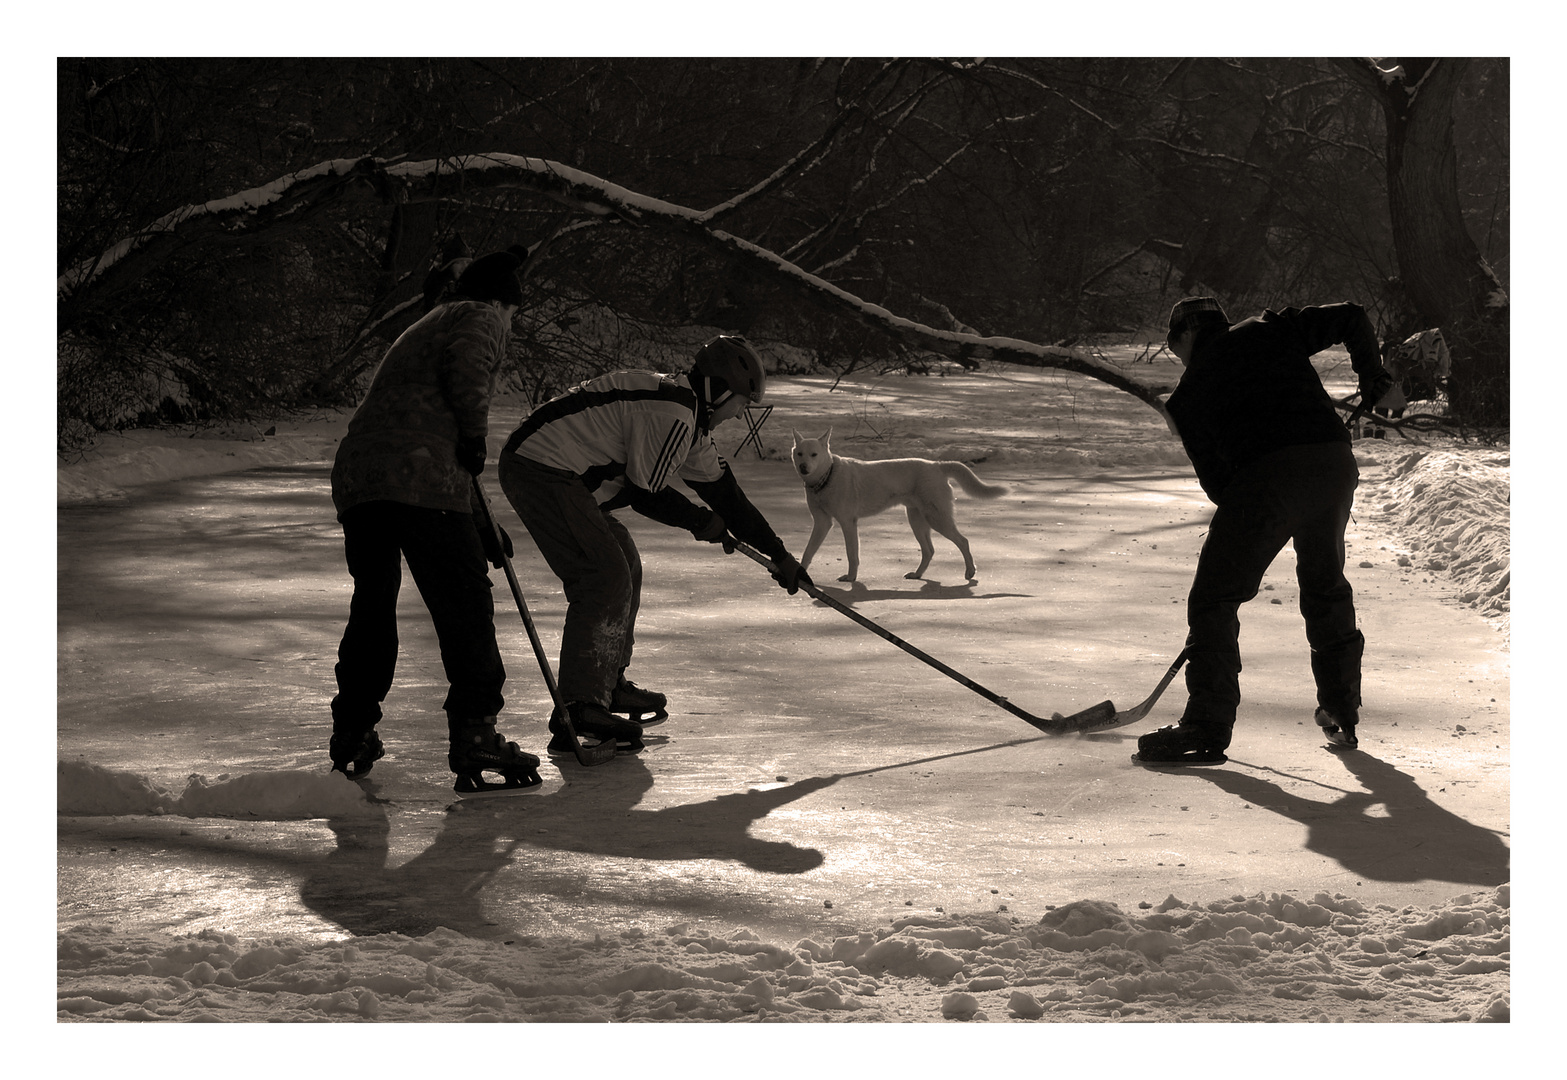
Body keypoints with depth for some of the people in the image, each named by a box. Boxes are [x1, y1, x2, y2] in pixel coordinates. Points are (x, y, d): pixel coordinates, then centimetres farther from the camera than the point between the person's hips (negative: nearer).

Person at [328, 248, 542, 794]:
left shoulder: (424, 327, 36)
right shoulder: (483, 317, 11)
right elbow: (465, 367, -15)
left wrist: (475, 526, 37)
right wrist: (474, 433, -1)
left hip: (355, 473, 8)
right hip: (420, 478, -8)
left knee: (372, 604, 21)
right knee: (463, 602, -3)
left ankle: (352, 734, 26)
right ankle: (474, 735, -7)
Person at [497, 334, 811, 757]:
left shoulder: (688, 419, 18)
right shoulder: (671, 413, -16)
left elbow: (722, 489, 24)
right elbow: (645, 494, -14)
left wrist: (778, 553, 27)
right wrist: (702, 522, 4)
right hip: (543, 471, -11)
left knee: (624, 565, 19)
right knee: (606, 578, -16)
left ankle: (609, 687, 29)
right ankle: (577, 713, -20)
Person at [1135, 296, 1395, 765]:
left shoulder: (1189, 393, 14)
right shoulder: (1272, 330, 20)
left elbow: (1214, 475, 13)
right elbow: (1351, 318, 17)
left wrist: (1242, 512, 25)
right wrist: (1371, 374, 31)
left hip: (1267, 476, -5)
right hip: (1336, 462, 5)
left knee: (1215, 598, 3)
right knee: (1326, 587, 24)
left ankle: (1207, 727, -7)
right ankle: (1342, 715, 33)